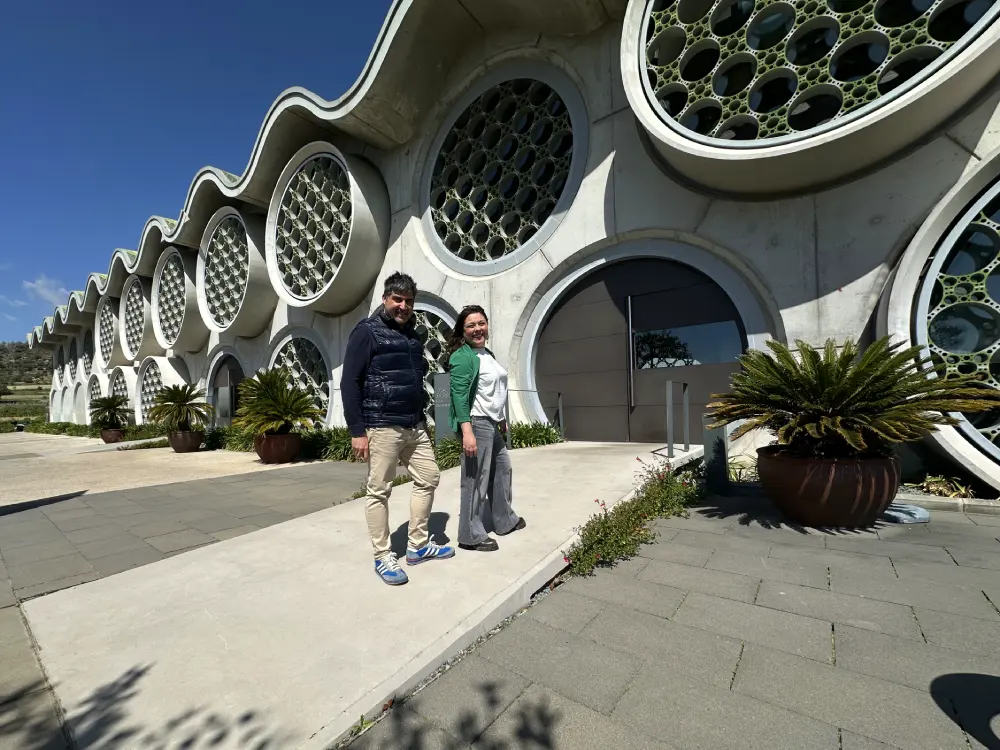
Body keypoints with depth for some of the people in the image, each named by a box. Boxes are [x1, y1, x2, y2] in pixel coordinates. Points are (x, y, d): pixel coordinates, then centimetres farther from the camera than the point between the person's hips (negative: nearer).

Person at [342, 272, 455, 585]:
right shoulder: (367, 332, -6)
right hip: (382, 427, -7)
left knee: (428, 478, 11)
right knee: (378, 491, 3)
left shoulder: (412, 335, 15)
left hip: (414, 426, 8)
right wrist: (357, 430, -15)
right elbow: (349, 383, -10)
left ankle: (418, 545, 26)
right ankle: (383, 557, 18)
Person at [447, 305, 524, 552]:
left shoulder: (487, 353, 14)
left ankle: (505, 520, 38)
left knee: (502, 469, 20)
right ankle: (471, 536, 12)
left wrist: (502, 421, 22)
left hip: (492, 423, 10)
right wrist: (467, 431, -28)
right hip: (477, 424, -10)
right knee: (476, 479, -2)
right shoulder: (463, 356, -14)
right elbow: (459, 395, -21)